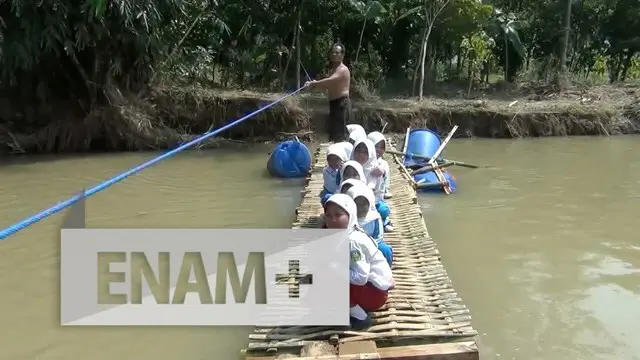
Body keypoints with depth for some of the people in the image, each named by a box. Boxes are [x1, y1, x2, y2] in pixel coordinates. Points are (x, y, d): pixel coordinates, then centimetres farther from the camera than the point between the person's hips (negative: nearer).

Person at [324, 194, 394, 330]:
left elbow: (360, 277, -30)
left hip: (375, 290, -9)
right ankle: (357, 308, 13)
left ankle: (360, 317, -4)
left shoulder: (353, 241, -26)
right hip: (364, 284, 9)